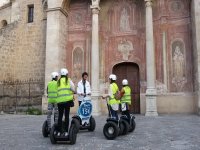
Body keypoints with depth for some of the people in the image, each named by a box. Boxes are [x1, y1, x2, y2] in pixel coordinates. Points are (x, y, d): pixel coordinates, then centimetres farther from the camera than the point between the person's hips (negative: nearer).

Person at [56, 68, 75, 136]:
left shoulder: (59, 81, 12)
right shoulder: (68, 80, 4)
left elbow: (57, 91, 7)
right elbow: (73, 90, -1)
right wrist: (72, 93, 19)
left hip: (60, 100, 3)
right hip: (67, 100, -3)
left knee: (60, 116, 8)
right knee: (66, 115, 2)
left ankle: (59, 131, 9)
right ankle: (66, 131, 2)